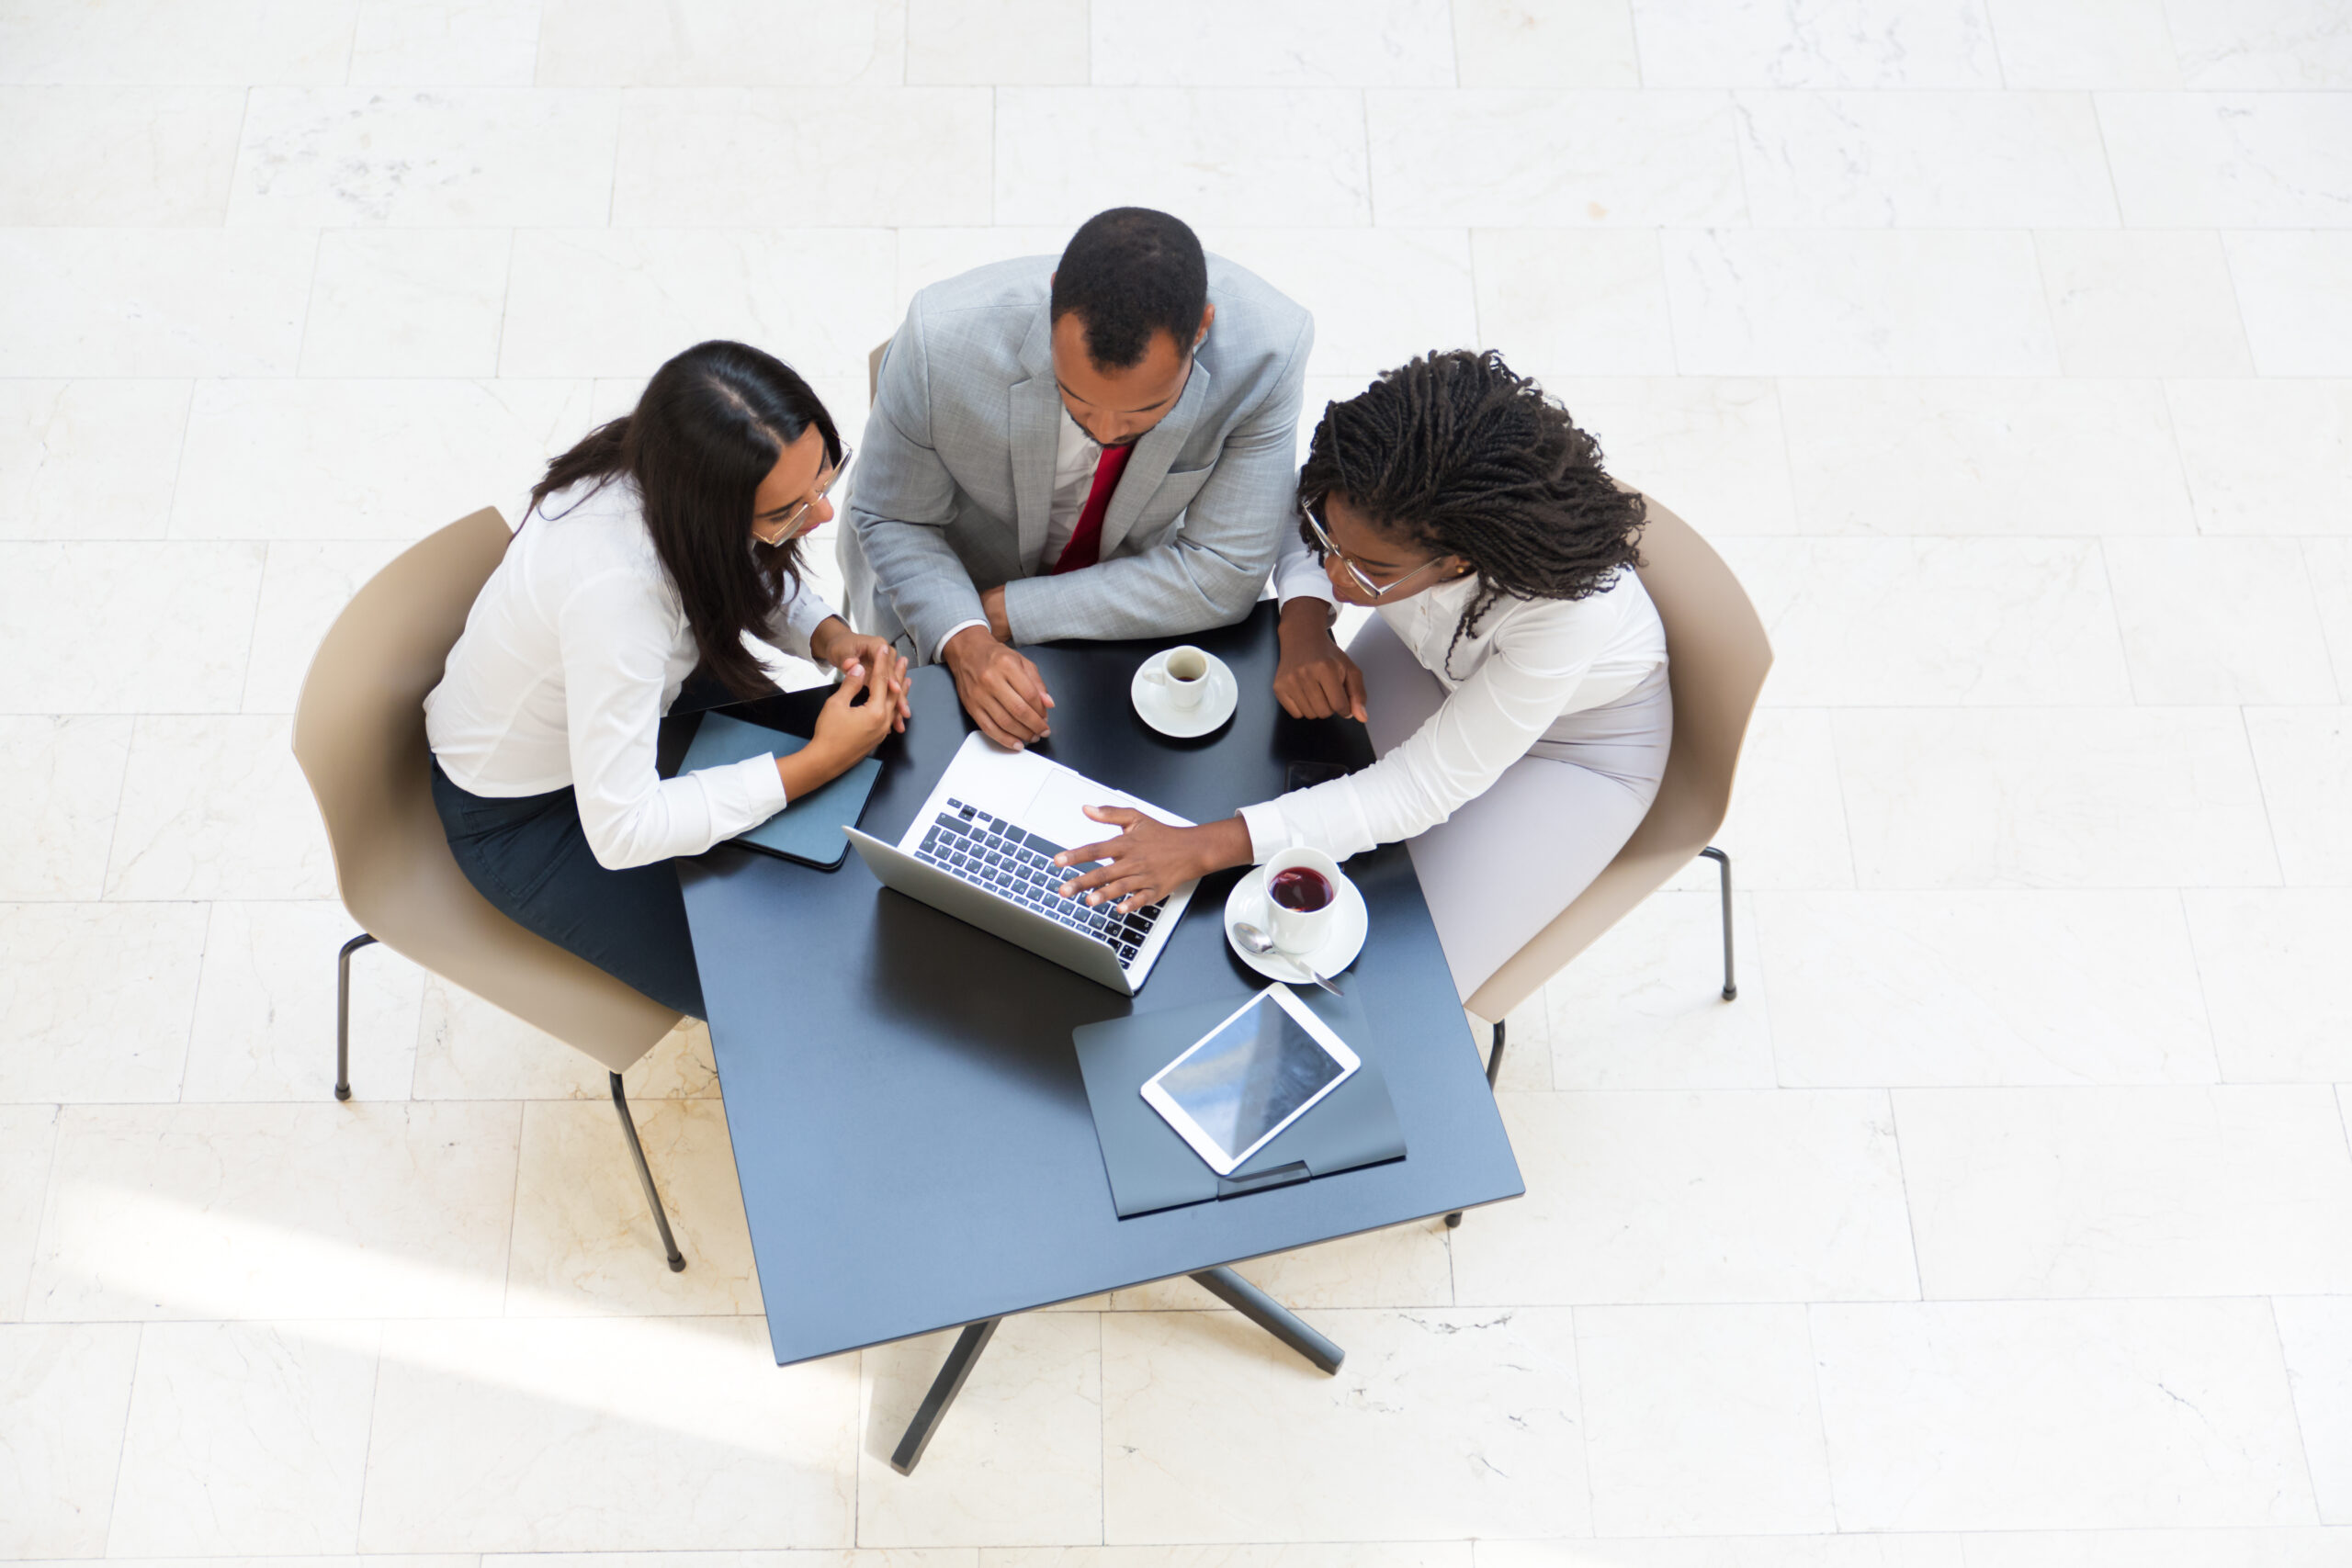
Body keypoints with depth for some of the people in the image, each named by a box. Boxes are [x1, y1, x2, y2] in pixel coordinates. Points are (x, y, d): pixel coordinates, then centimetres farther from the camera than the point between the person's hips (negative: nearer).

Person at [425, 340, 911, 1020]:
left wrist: (831, 637, -19)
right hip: (523, 817, -7)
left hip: (616, 714, 7)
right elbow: (619, 831, -37)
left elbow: (751, 575, 2)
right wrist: (818, 760, -35)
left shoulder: (673, 465, -22)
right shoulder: (613, 583, -43)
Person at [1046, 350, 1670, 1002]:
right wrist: (1304, 626, -28)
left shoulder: (1565, 611, -44)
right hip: (1433, 656, 5)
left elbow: (1422, 790, -37)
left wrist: (1204, 847, -42)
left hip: (1581, 741, -4)